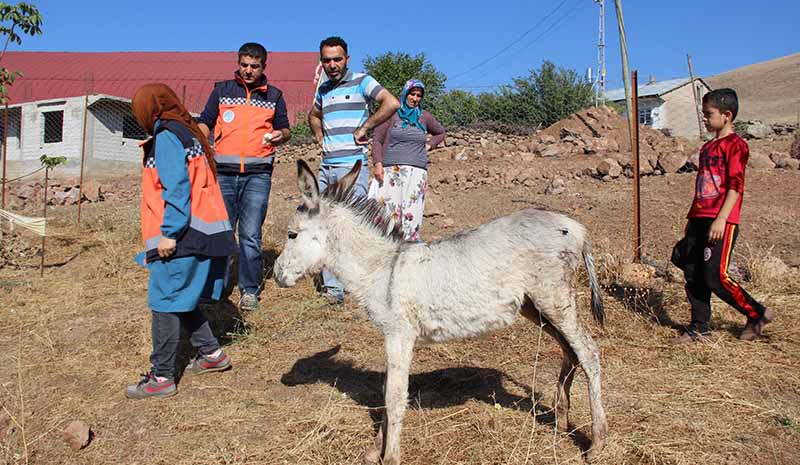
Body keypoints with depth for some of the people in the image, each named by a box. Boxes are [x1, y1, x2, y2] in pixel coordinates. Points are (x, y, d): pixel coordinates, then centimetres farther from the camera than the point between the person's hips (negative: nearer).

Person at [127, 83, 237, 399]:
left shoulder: (165, 138, -8)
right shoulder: (189, 134, 19)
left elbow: (177, 188, -20)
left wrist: (169, 233, -20)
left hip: (180, 238, -9)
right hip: (204, 235, 10)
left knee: (165, 303, -2)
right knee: (181, 300, 20)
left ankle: (162, 378, 6)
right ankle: (210, 353, 27)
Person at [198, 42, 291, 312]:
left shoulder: (274, 96, 14)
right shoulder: (222, 90, 13)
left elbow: (285, 129, 19)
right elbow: (205, 124, 12)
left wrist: (280, 135, -5)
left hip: (257, 175, -1)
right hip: (223, 173, 1)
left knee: (250, 235, -4)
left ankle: (250, 291, 6)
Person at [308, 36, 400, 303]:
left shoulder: (361, 82, -1)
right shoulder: (323, 89, 18)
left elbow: (392, 103, -15)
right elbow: (313, 115, 37)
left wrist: (364, 128, -11)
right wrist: (319, 136, 18)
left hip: (352, 166, -7)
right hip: (326, 167, 7)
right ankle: (332, 286, 15)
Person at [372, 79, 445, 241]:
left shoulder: (424, 117, 15)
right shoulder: (391, 113, 6)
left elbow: (440, 133, 33)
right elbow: (377, 140, 4)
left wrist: (428, 145, 16)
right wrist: (378, 164, -8)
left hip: (417, 171, 2)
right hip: (391, 169, -2)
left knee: (411, 212, -8)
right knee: (389, 208, -9)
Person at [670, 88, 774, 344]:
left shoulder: (735, 144, -6)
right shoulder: (707, 147, 19)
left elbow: (736, 186, -15)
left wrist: (721, 219, -22)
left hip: (721, 222, -8)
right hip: (700, 220, 8)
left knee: (715, 276, -9)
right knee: (693, 275, 6)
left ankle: (757, 314, 12)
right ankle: (699, 328, 15)